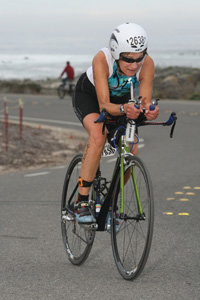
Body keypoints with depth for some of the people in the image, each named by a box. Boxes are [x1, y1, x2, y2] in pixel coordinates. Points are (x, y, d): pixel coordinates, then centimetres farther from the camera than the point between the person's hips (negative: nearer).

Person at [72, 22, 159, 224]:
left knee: (131, 153, -14)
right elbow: (104, 105, -41)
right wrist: (124, 109, -61)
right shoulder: (102, 59, -38)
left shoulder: (147, 64, -31)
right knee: (98, 136, -33)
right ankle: (81, 203, -26)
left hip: (120, 99, 3)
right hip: (89, 95, -3)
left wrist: (148, 111, -53)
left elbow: (145, 100, -30)